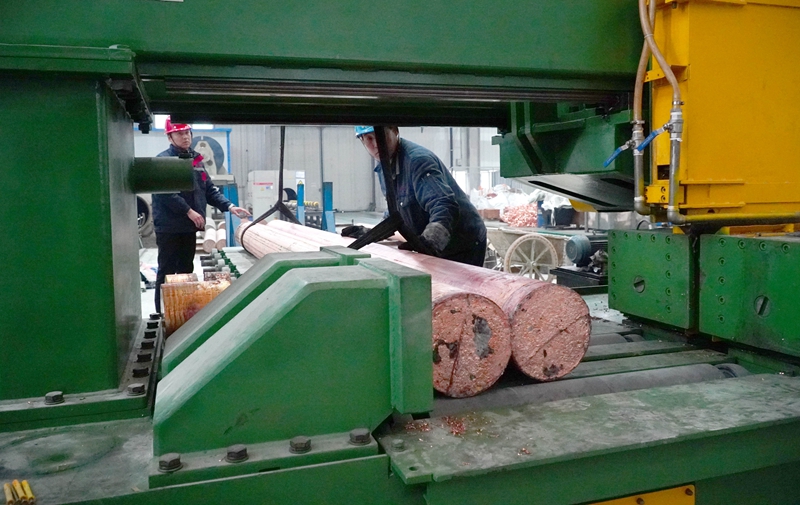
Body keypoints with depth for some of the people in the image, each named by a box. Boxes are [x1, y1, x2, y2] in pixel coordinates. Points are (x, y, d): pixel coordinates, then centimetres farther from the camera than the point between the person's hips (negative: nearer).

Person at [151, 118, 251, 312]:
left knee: (186, 270, 14)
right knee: (167, 271, 0)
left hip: (189, 226, 7)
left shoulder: (196, 159, 13)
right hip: (169, 226, -7)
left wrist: (229, 206, 1)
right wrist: (189, 211, -22)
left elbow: (209, 189, 13)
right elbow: (165, 192, -21)